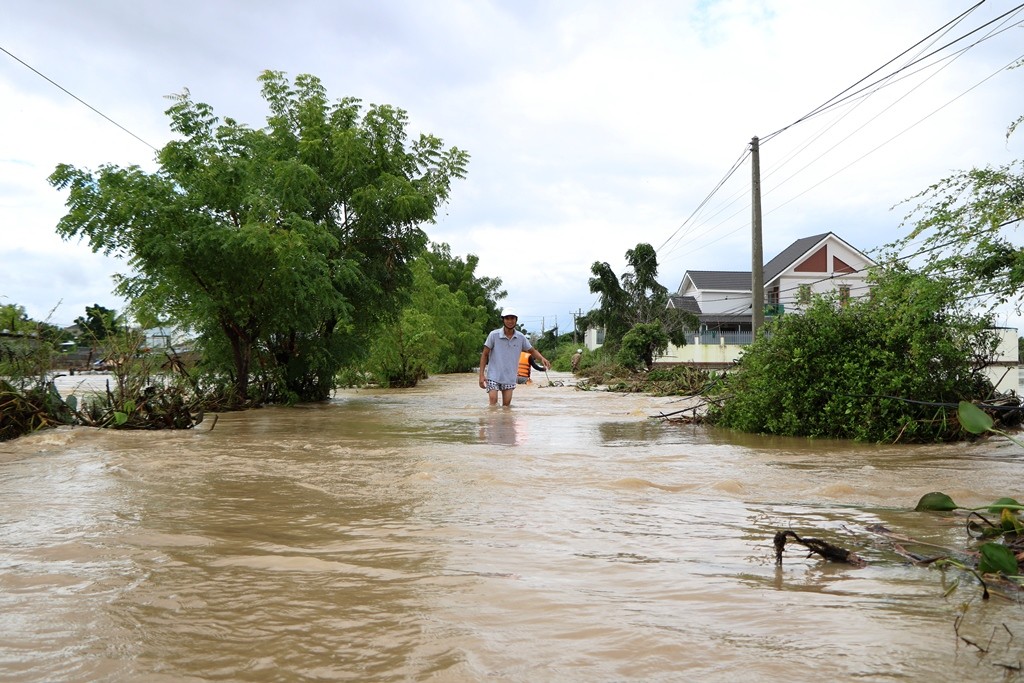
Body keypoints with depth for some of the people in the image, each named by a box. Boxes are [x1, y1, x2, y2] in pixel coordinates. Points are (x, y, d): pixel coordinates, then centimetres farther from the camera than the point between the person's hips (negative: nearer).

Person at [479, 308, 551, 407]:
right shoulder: (494, 335, -8)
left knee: (507, 406, 3)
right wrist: (481, 375, -9)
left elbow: (532, 351, 14)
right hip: (493, 376, -3)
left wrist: (542, 358, -8)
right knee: (493, 403, -13)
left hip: (510, 378, 3)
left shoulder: (521, 337, 0)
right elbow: (484, 355, -3)